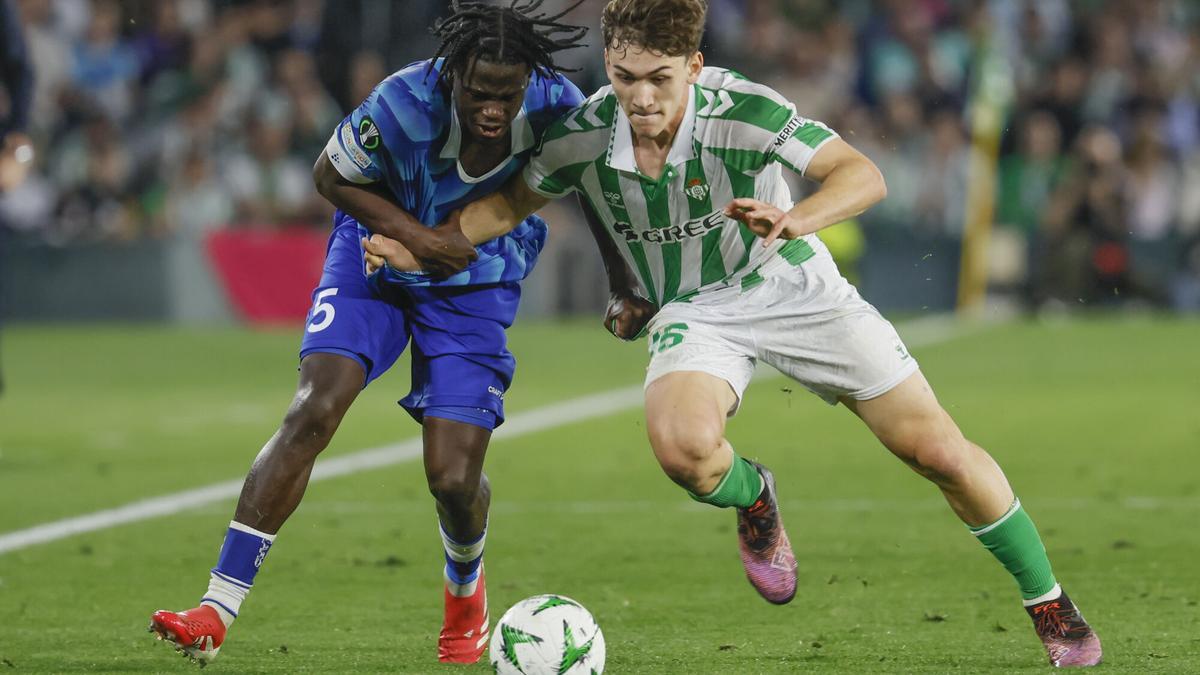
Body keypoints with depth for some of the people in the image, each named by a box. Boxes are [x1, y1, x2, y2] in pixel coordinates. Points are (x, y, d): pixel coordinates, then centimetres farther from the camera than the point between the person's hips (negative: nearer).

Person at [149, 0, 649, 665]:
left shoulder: (557, 108, -24)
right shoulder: (405, 105, -30)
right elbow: (331, 175, -11)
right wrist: (414, 235, -22)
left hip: (476, 285, 1)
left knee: (453, 477, -8)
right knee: (313, 410, -21)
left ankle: (464, 586, 30)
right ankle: (216, 611, -20)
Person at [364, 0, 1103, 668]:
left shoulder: (743, 109, -27)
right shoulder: (583, 135, -16)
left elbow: (862, 175, -33)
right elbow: (510, 204, 3)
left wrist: (793, 220, -52)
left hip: (794, 289, -2)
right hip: (695, 311, 2)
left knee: (940, 451, -5)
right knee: (682, 445, -32)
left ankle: (1049, 604, 17)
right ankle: (751, 497, 7)